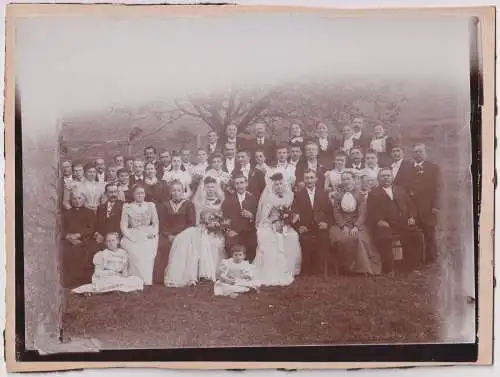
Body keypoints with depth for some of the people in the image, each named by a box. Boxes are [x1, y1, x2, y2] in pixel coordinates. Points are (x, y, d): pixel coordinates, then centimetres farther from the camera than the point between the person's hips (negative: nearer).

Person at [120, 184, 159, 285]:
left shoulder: (151, 206, 15)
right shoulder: (127, 207, 9)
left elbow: (156, 223, 16)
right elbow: (123, 226, 5)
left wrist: (153, 233, -3)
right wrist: (132, 237, -9)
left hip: (148, 238, 1)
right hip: (133, 238, -1)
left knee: (148, 259, -19)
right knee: (137, 258, -21)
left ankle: (147, 283, -14)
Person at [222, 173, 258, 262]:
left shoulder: (253, 199, 12)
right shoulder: (228, 199, 12)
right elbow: (224, 217, 6)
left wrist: (251, 216, -12)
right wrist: (228, 230, -10)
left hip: (249, 236, 0)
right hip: (233, 236, 0)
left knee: (250, 261, -16)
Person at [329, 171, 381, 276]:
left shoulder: (360, 196, 8)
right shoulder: (338, 196, 12)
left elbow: (362, 214, -1)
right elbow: (336, 213, 2)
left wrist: (356, 227, -19)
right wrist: (343, 226, -14)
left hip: (356, 225, -1)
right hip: (341, 225, 1)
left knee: (361, 239, -30)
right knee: (341, 239, -31)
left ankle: (363, 268, -18)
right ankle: (346, 267, -17)